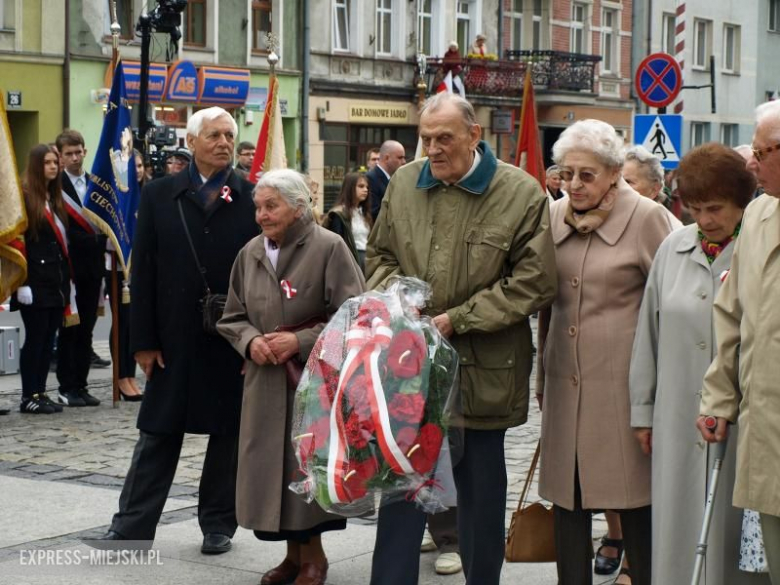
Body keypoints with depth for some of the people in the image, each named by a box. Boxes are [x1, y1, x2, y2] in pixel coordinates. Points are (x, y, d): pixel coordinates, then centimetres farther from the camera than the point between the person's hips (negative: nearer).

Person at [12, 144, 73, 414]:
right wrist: (21, 281, -17)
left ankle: (40, 392, 13)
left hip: (56, 281, 7)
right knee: (35, 337, -4)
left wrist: (66, 281, 12)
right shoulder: (24, 197, -7)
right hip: (35, 281, -7)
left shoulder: (56, 198, 15)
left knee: (49, 339, 8)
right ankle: (29, 396, 2)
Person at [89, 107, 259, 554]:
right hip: (175, 338, 1)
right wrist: (144, 340, -3)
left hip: (234, 341, -1)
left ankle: (218, 524, 22)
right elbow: (143, 272, 2)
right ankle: (132, 526, 12)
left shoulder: (252, 198, -1)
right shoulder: (160, 195, 3)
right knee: (158, 433, 7)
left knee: (228, 433, 9)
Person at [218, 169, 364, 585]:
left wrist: (301, 341, -17)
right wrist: (250, 341, -8)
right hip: (265, 382, 5)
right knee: (271, 466, 5)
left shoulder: (329, 248, -9)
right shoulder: (250, 254, 7)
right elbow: (233, 317, 13)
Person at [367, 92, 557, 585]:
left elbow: (534, 283, -9)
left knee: (481, 488, 9)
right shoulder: (404, 184, 5)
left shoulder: (521, 193, -8)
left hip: (482, 369, -3)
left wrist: (458, 319, -13)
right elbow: (380, 255, 16)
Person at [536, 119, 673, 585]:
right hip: (566, 381, 5)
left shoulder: (646, 218, -6)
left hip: (623, 380, -4)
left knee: (632, 491, 2)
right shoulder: (554, 216, 8)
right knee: (567, 492, 8)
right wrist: (542, 375, 19)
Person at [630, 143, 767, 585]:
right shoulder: (674, 249, 9)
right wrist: (643, 409, 13)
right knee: (678, 530, 8)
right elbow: (649, 333, 13)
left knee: (730, 527, 3)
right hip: (678, 419, 4)